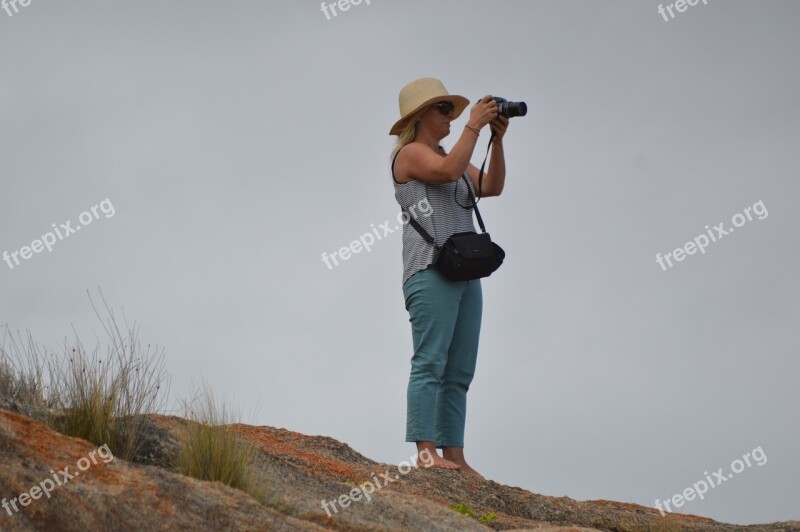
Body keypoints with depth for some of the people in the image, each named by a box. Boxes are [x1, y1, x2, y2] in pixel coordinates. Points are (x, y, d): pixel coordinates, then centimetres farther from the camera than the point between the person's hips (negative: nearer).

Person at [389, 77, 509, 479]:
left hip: (465, 272, 9)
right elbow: (449, 171, -20)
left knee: (459, 371, 4)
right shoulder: (411, 153, 0)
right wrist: (474, 126, -12)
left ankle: (454, 454, 2)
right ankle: (426, 451, -19)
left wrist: (497, 140, 6)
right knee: (430, 362, -14)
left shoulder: (448, 156, 25)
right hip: (432, 269, -9)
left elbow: (492, 187, 16)